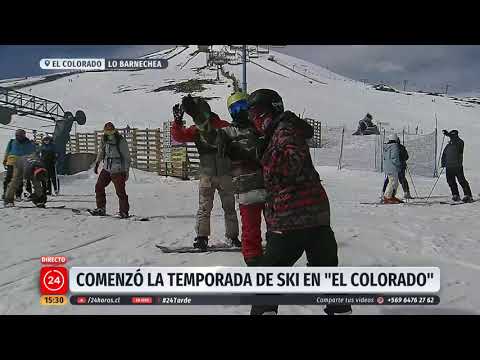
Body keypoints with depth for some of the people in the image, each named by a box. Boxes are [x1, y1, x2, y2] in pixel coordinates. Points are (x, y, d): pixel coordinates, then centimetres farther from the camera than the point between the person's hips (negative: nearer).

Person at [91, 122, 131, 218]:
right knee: (99, 187, 6)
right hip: (106, 169, 6)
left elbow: (127, 157, -9)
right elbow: (101, 152, 21)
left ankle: (124, 212, 4)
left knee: (120, 191, -8)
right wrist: (97, 163, 19)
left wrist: (126, 171, -12)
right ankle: (101, 208, 18)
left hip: (118, 171, -6)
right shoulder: (104, 139, 4)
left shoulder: (121, 141, -13)